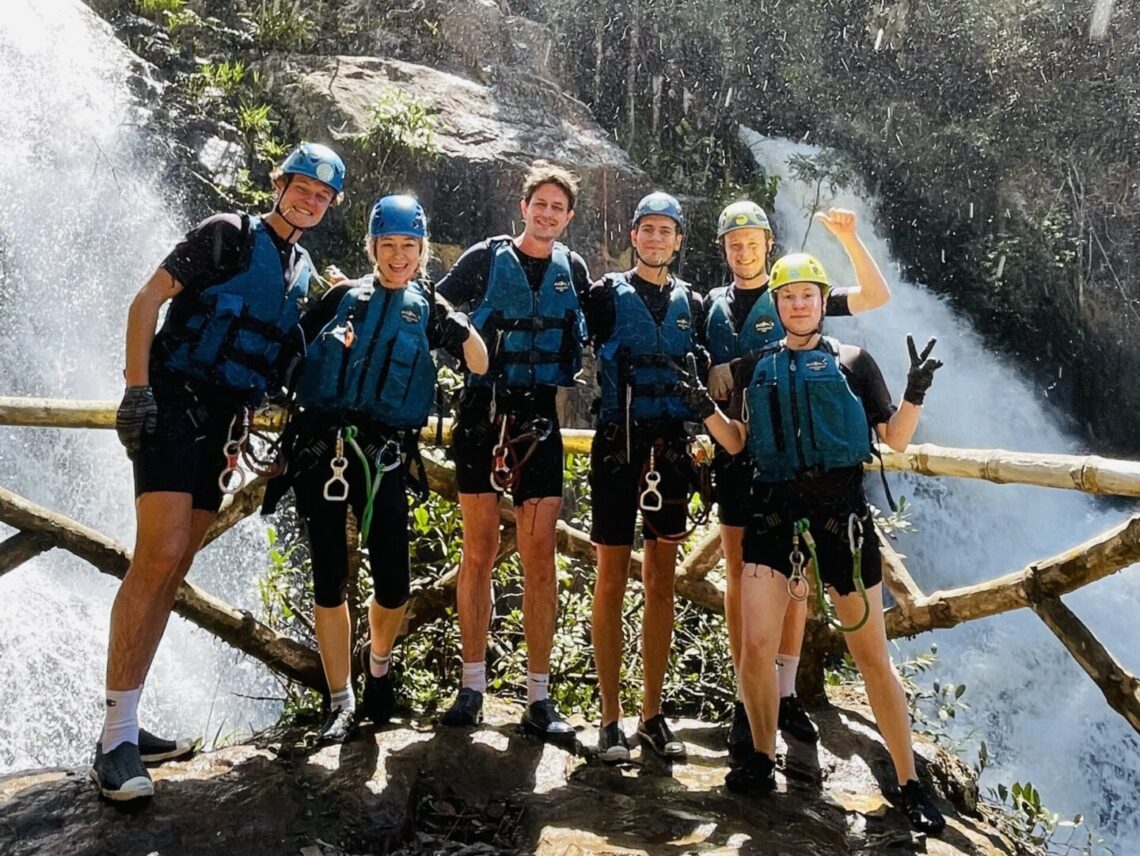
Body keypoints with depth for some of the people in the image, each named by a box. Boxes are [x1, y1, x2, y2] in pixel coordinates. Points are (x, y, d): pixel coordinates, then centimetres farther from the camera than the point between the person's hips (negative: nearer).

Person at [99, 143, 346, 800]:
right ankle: (116, 737, -11)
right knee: (159, 555, -17)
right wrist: (137, 388, -16)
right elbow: (148, 300, -7)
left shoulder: (305, 272, 17)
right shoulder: (230, 234, -3)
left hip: (226, 421, 7)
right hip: (174, 401, -7)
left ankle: (125, 719, 15)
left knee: (176, 567, 7)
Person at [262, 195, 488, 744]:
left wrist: (452, 317, -16)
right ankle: (341, 703, 16)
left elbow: (480, 365, 0)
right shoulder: (344, 296, 11)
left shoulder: (427, 308, 10)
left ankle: (379, 665, 30)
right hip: (320, 450, 1)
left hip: (384, 457, 0)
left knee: (394, 585, -3)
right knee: (329, 580, 2)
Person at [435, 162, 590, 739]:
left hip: (541, 420, 2)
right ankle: (472, 686, 13)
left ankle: (539, 697, 7)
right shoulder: (486, 258, 4)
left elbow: (586, 343, 20)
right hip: (482, 415, -1)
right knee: (479, 552, 3)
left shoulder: (573, 271, 12)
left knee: (540, 558, 0)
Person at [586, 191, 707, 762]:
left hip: (672, 450, 4)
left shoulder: (692, 304, 12)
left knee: (662, 582, 7)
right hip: (617, 445, -3)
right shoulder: (607, 294, 2)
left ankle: (653, 714, 18)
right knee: (612, 580, -1)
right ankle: (611, 719, 8)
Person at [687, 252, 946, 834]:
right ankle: (761, 759, 18)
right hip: (773, 512, 2)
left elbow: (896, 439, 3)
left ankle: (910, 785, 16)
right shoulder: (755, 368, 11)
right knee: (755, 645, -4)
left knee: (871, 654, 3)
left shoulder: (852, 362, 6)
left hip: (840, 512, -2)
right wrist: (706, 409, -2)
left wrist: (915, 394, -14)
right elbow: (737, 442, 14)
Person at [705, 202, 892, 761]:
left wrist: (849, 238, -13)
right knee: (739, 577, 2)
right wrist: (711, 369, -5)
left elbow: (877, 296, -2)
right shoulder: (713, 305, 11)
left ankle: (786, 693, 16)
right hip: (734, 455, 2)